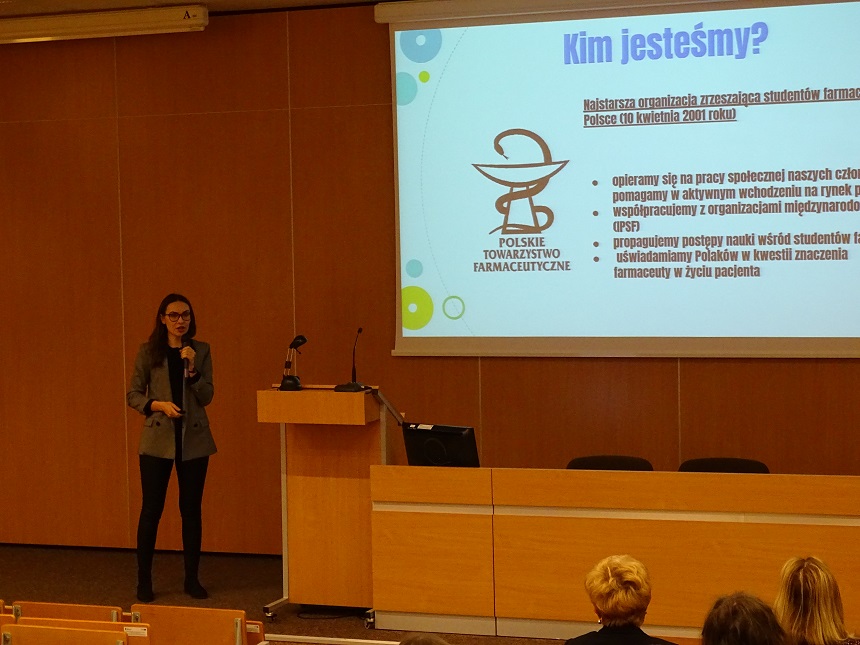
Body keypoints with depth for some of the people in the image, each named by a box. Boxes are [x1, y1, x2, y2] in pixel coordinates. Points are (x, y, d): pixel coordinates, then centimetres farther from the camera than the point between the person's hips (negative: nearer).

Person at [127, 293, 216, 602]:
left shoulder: (201, 351, 5)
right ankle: (144, 581, 7)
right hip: (157, 439, -2)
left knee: (191, 509, 6)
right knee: (151, 509, -2)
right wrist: (159, 405, -15)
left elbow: (206, 397, -1)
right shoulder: (148, 352, 1)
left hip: (194, 439, 2)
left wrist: (192, 368, -15)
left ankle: (192, 579, 14)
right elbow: (133, 395, 2)